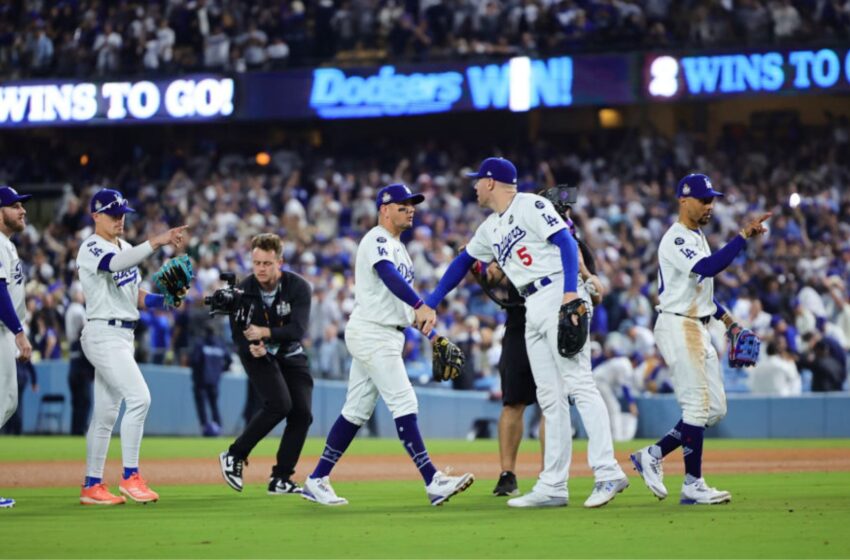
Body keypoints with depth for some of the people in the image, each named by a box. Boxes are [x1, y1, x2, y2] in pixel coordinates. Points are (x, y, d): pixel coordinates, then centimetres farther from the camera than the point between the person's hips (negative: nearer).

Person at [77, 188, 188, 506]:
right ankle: (130, 477, -16)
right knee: (139, 397, -20)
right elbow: (118, 263, -33)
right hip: (103, 334, -9)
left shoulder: (126, 248, 17)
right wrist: (157, 242, -40)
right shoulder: (91, 249, -10)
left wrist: (166, 298, -2)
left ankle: (92, 486, 14)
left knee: (107, 412, 10)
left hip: (124, 335, 9)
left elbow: (138, 298, 18)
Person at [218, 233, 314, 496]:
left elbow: (298, 330, -25)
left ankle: (280, 479, 0)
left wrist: (266, 332, -38)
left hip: (291, 356, 2)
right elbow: (238, 335, -9)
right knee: (279, 403, -24)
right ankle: (235, 456, -10)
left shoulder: (299, 287, -17)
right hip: (259, 356, -2)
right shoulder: (243, 291, -15)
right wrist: (251, 348, -30)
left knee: (302, 412, -9)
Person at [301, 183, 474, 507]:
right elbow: (389, 275, -30)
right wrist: (419, 307, -44)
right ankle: (433, 483, -18)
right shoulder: (377, 240, -12)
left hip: (388, 334, 10)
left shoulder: (397, 247, 21)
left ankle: (317, 481, 14)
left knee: (357, 411, 10)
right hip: (371, 332, -10)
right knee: (404, 403, -14)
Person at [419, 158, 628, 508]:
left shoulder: (531, 206, -3)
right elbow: (463, 262, 33)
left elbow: (566, 242, -13)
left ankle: (608, 473, -22)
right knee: (550, 399, 5)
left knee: (578, 384, -16)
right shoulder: (490, 229, 22)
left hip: (560, 298, -9)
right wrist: (430, 305, 31)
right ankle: (553, 487, 4)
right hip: (533, 310, 9)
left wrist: (571, 291, -25)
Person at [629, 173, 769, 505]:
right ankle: (693, 486, -4)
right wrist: (744, 237, -33)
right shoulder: (676, 239, -14)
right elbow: (708, 268, -30)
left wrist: (725, 317, 18)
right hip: (678, 327, -10)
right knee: (698, 406, -9)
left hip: (699, 330, 10)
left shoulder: (697, 237, 18)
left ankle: (652, 456, 14)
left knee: (715, 409, 8)